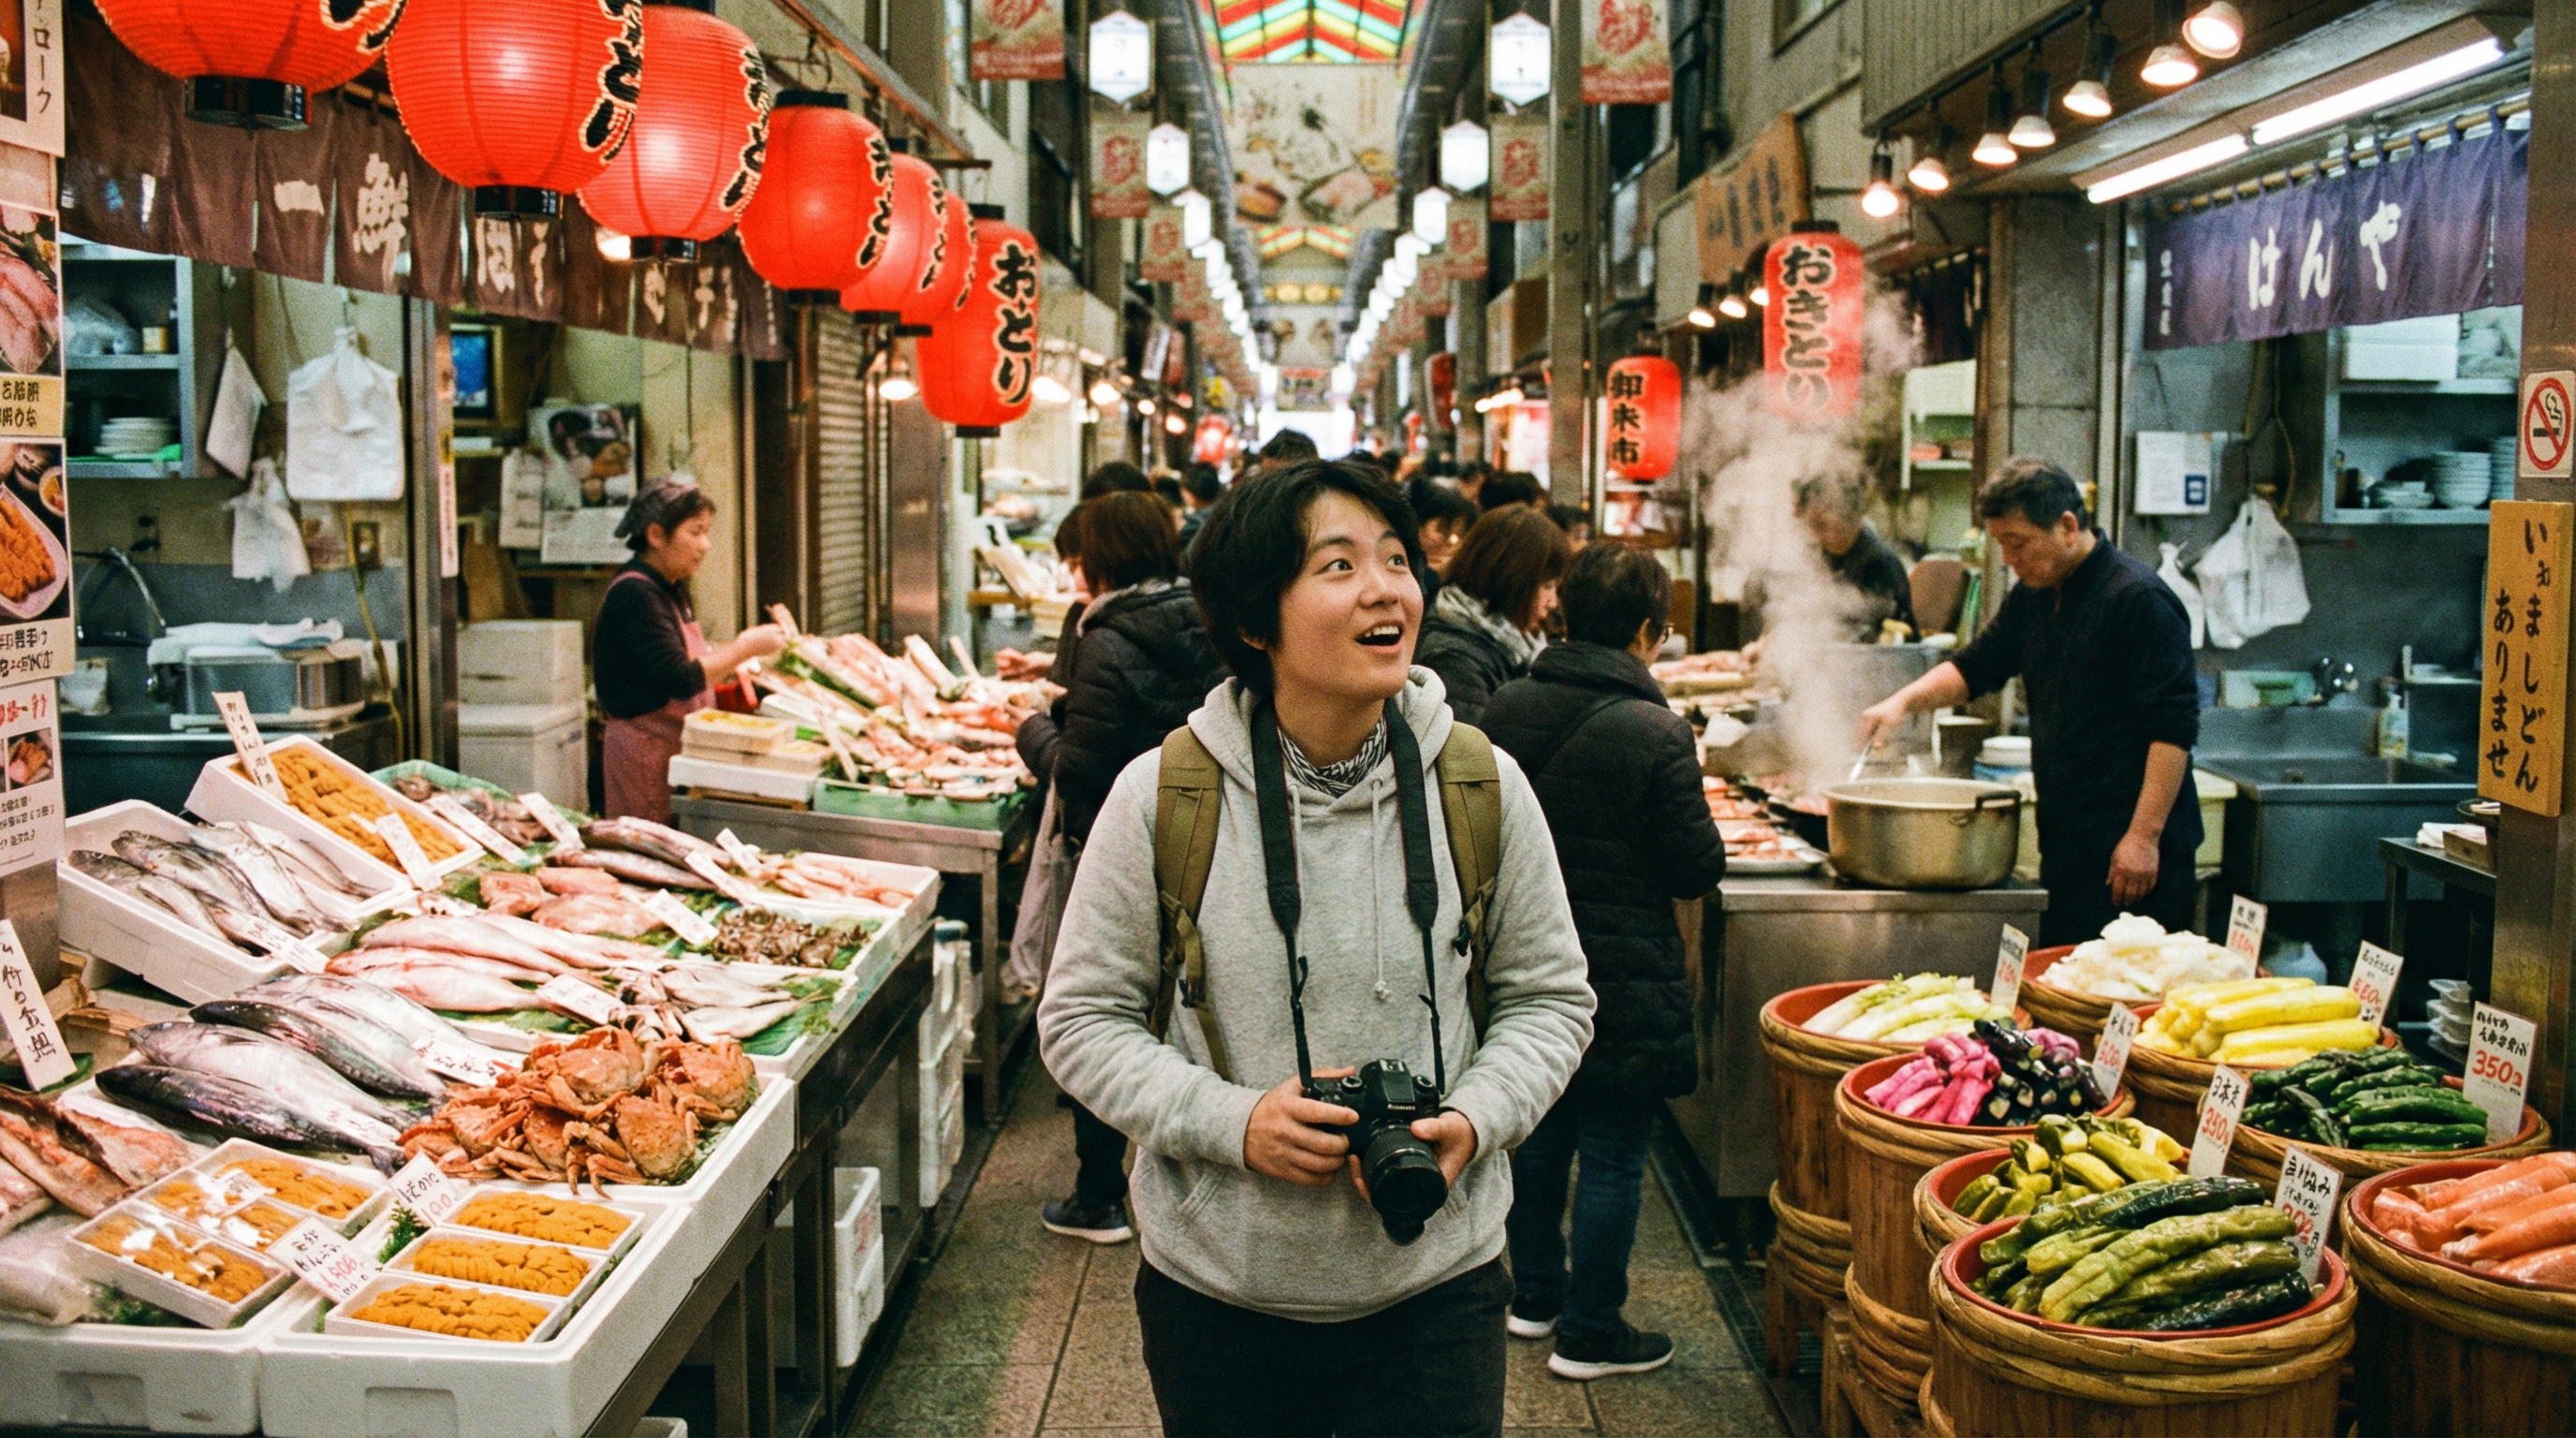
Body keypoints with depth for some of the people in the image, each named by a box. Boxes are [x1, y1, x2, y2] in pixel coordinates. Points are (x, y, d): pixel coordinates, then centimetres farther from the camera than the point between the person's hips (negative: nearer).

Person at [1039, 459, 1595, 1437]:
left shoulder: (1483, 786, -5)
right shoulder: (1162, 797, -10)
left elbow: (1550, 997, 5)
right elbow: (1082, 1019, -3)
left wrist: (1475, 1120, -13)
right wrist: (1233, 1122, -17)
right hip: (1217, 1293, 0)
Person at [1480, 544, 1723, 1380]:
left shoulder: (1507, 708, -4)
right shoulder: (1655, 734, -20)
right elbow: (1698, 870, -13)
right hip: (1622, 979, -6)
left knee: (1538, 1136, 20)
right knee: (1613, 1157, 6)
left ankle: (1535, 1296, 34)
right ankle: (1590, 1332, 16)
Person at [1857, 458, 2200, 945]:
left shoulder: (2139, 599, -14)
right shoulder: (2032, 598, 12)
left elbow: (2173, 728, -17)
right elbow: (1977, 666, 22)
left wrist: (2144, 836, -20)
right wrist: (1903, 701, 3)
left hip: (2127, 851, -8)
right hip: (2064, 840, 8)